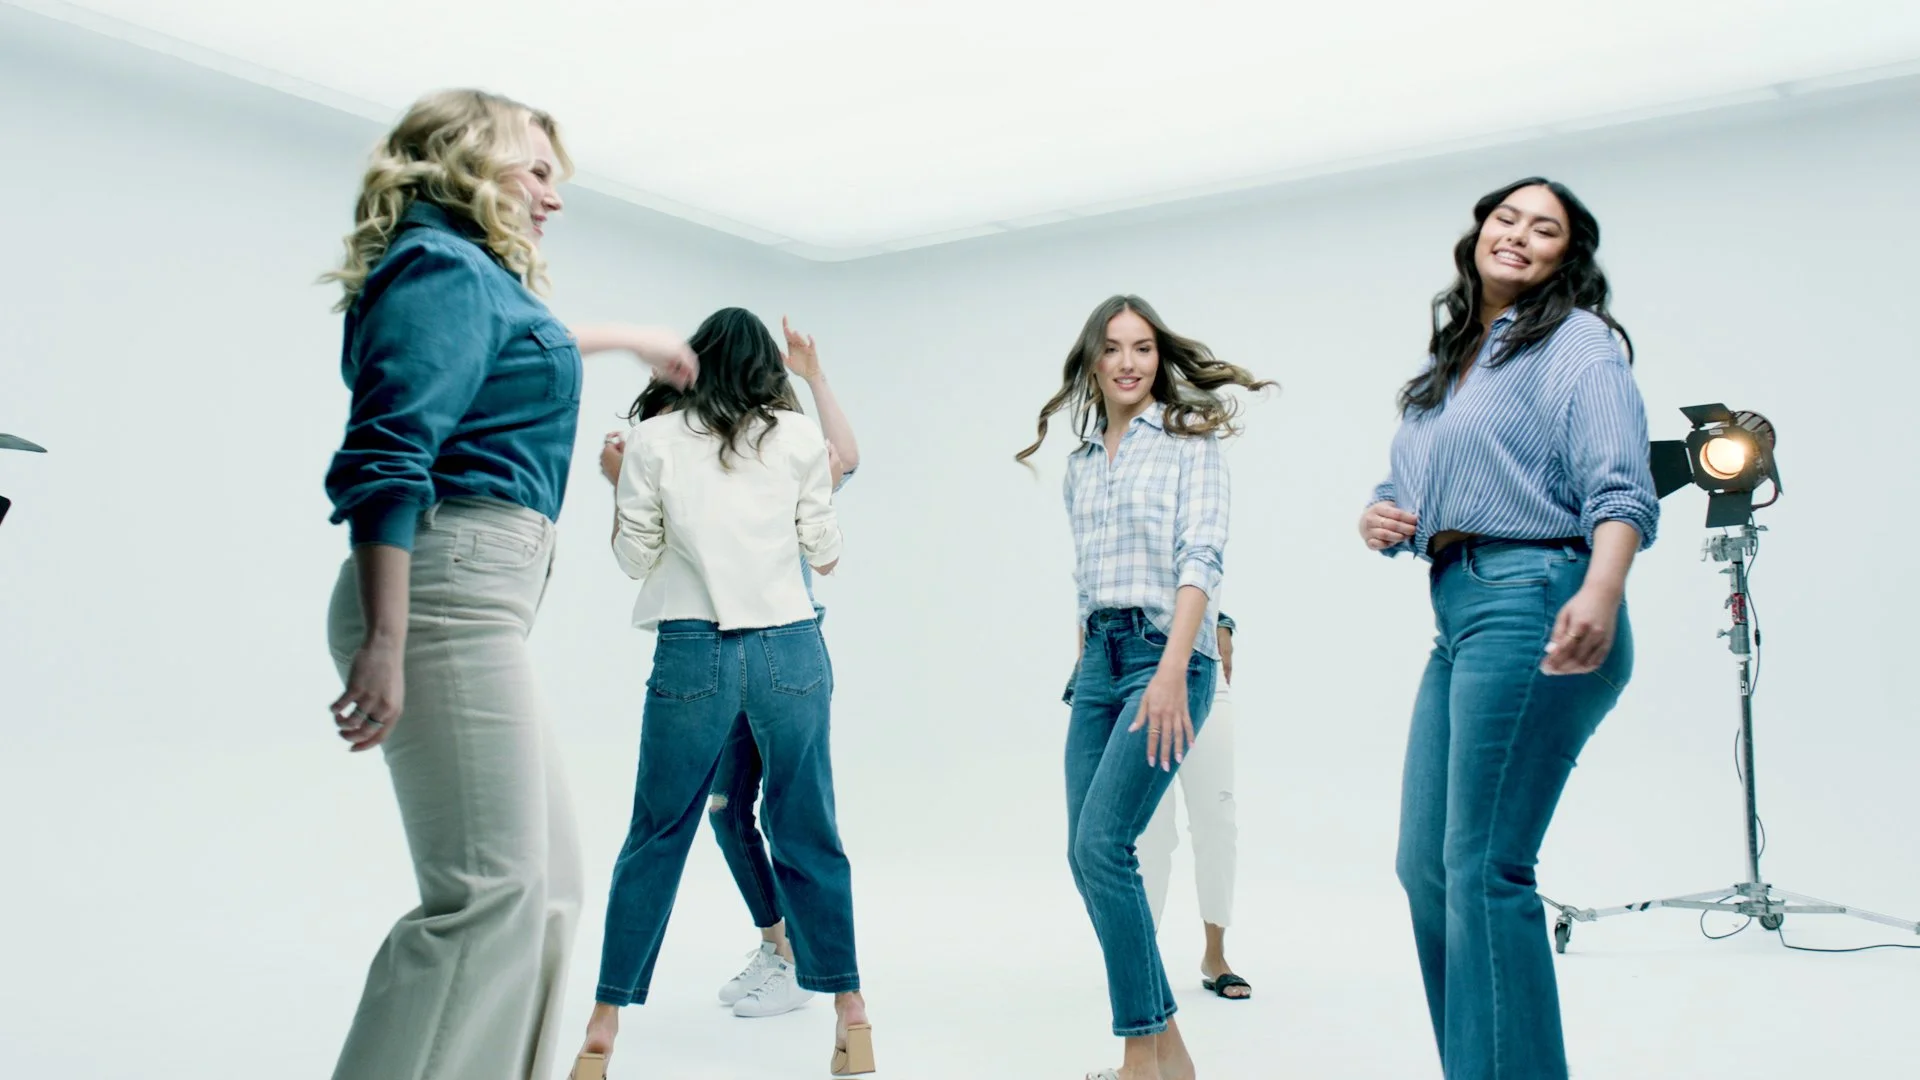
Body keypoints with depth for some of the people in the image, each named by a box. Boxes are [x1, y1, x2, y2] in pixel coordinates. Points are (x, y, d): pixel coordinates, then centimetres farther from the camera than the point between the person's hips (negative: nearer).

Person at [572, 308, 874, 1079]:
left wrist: (621, 480, 20)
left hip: (692, 654, -1)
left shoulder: (653, 440, 3)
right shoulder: (800, 437, 4)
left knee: (656, 840, 9)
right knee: (807, 836, 10)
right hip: (791, 650, 1)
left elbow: (636, 559, 7)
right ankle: (851, 1015, 18)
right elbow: (824, 553, 9)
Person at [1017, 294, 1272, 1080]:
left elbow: (1201, 556, -12)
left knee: (1101, 844, -16)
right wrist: (1085, 670, 13)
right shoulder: (1081, 461, 17)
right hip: (1099, 657, 7)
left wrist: (1172, 671, -23)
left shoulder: (1189, 437, -1)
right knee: (1085, 856, 3)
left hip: (1166, 653, -7)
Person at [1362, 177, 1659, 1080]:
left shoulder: (1577, 340, 1)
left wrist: (1601, 590, -30)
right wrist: (1379, 516, 4)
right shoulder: (1447, 363, 23)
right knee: (1425, 866, 9)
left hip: (1533, 604, -8)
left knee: (1482, 868, -11)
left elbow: (1619, 487, -12)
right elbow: (1411, 489, 28)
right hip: (1456, 614, 8)